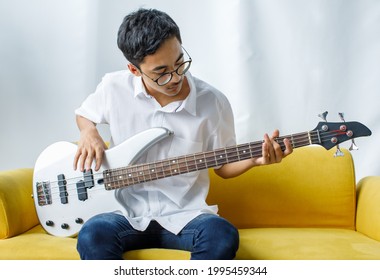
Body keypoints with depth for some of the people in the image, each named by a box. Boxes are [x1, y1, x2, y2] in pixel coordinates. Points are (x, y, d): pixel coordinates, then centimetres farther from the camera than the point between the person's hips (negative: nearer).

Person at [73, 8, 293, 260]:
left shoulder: (213, 102, -6)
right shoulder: (114, 88, -4)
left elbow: (223, 166, 8)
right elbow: (84, 114, 19)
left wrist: (254, 159, -13)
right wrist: (90, 133, -4)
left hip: (184, 215, 0)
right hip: (128, 213, 0)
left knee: (222, 237, -33)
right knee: (93, 236, -33)